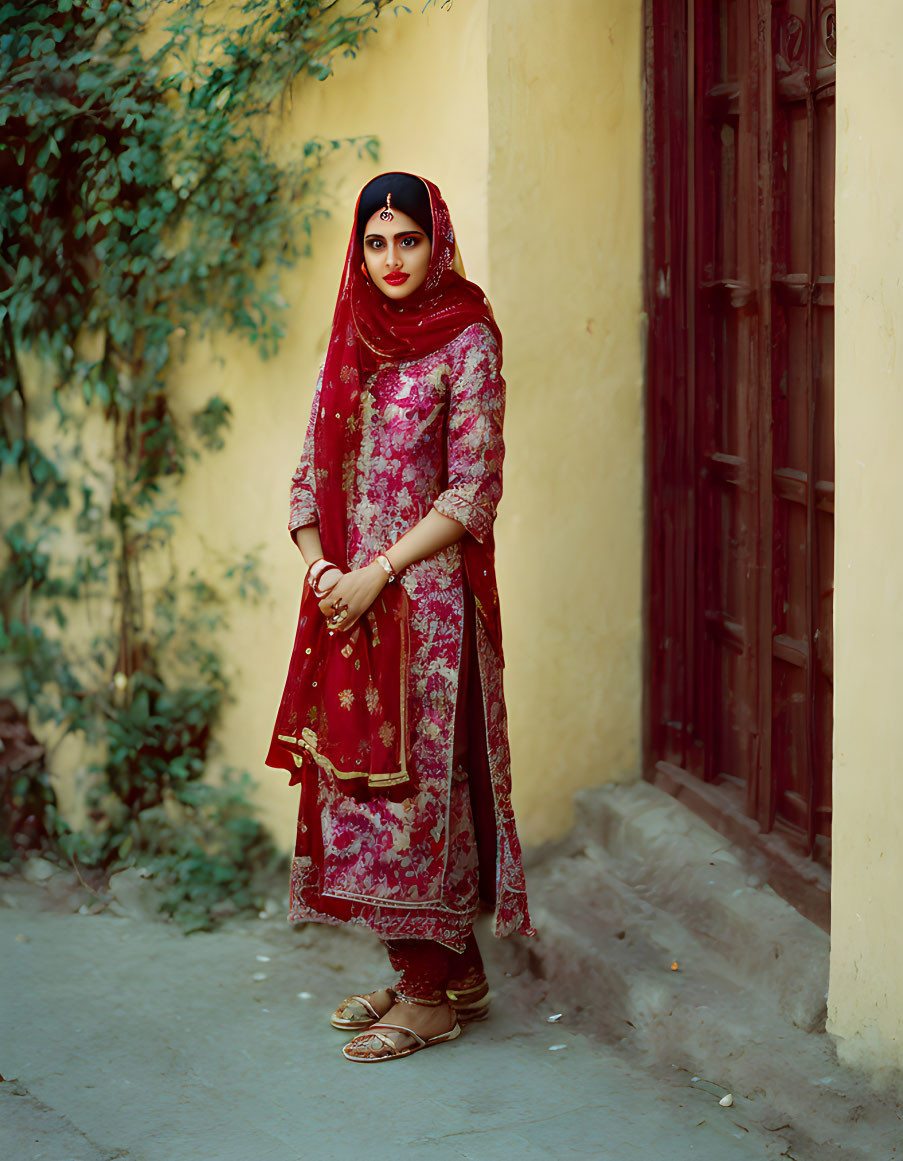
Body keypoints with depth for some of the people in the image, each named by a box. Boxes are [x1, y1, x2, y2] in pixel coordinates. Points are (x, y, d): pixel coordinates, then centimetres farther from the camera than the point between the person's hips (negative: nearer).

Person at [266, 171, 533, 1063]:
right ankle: (429, 967, 20)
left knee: (414, 777, -5)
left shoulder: (466, 342, -6)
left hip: (426, 595, -6)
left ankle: (435, 989, 5)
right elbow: (312, 473, 12)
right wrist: (321, 568, -5)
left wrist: (377, 574, -15)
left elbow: (472, 491, -12)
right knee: (356, 777, 8)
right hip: (346, 597, 6)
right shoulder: (351, 343, 13)